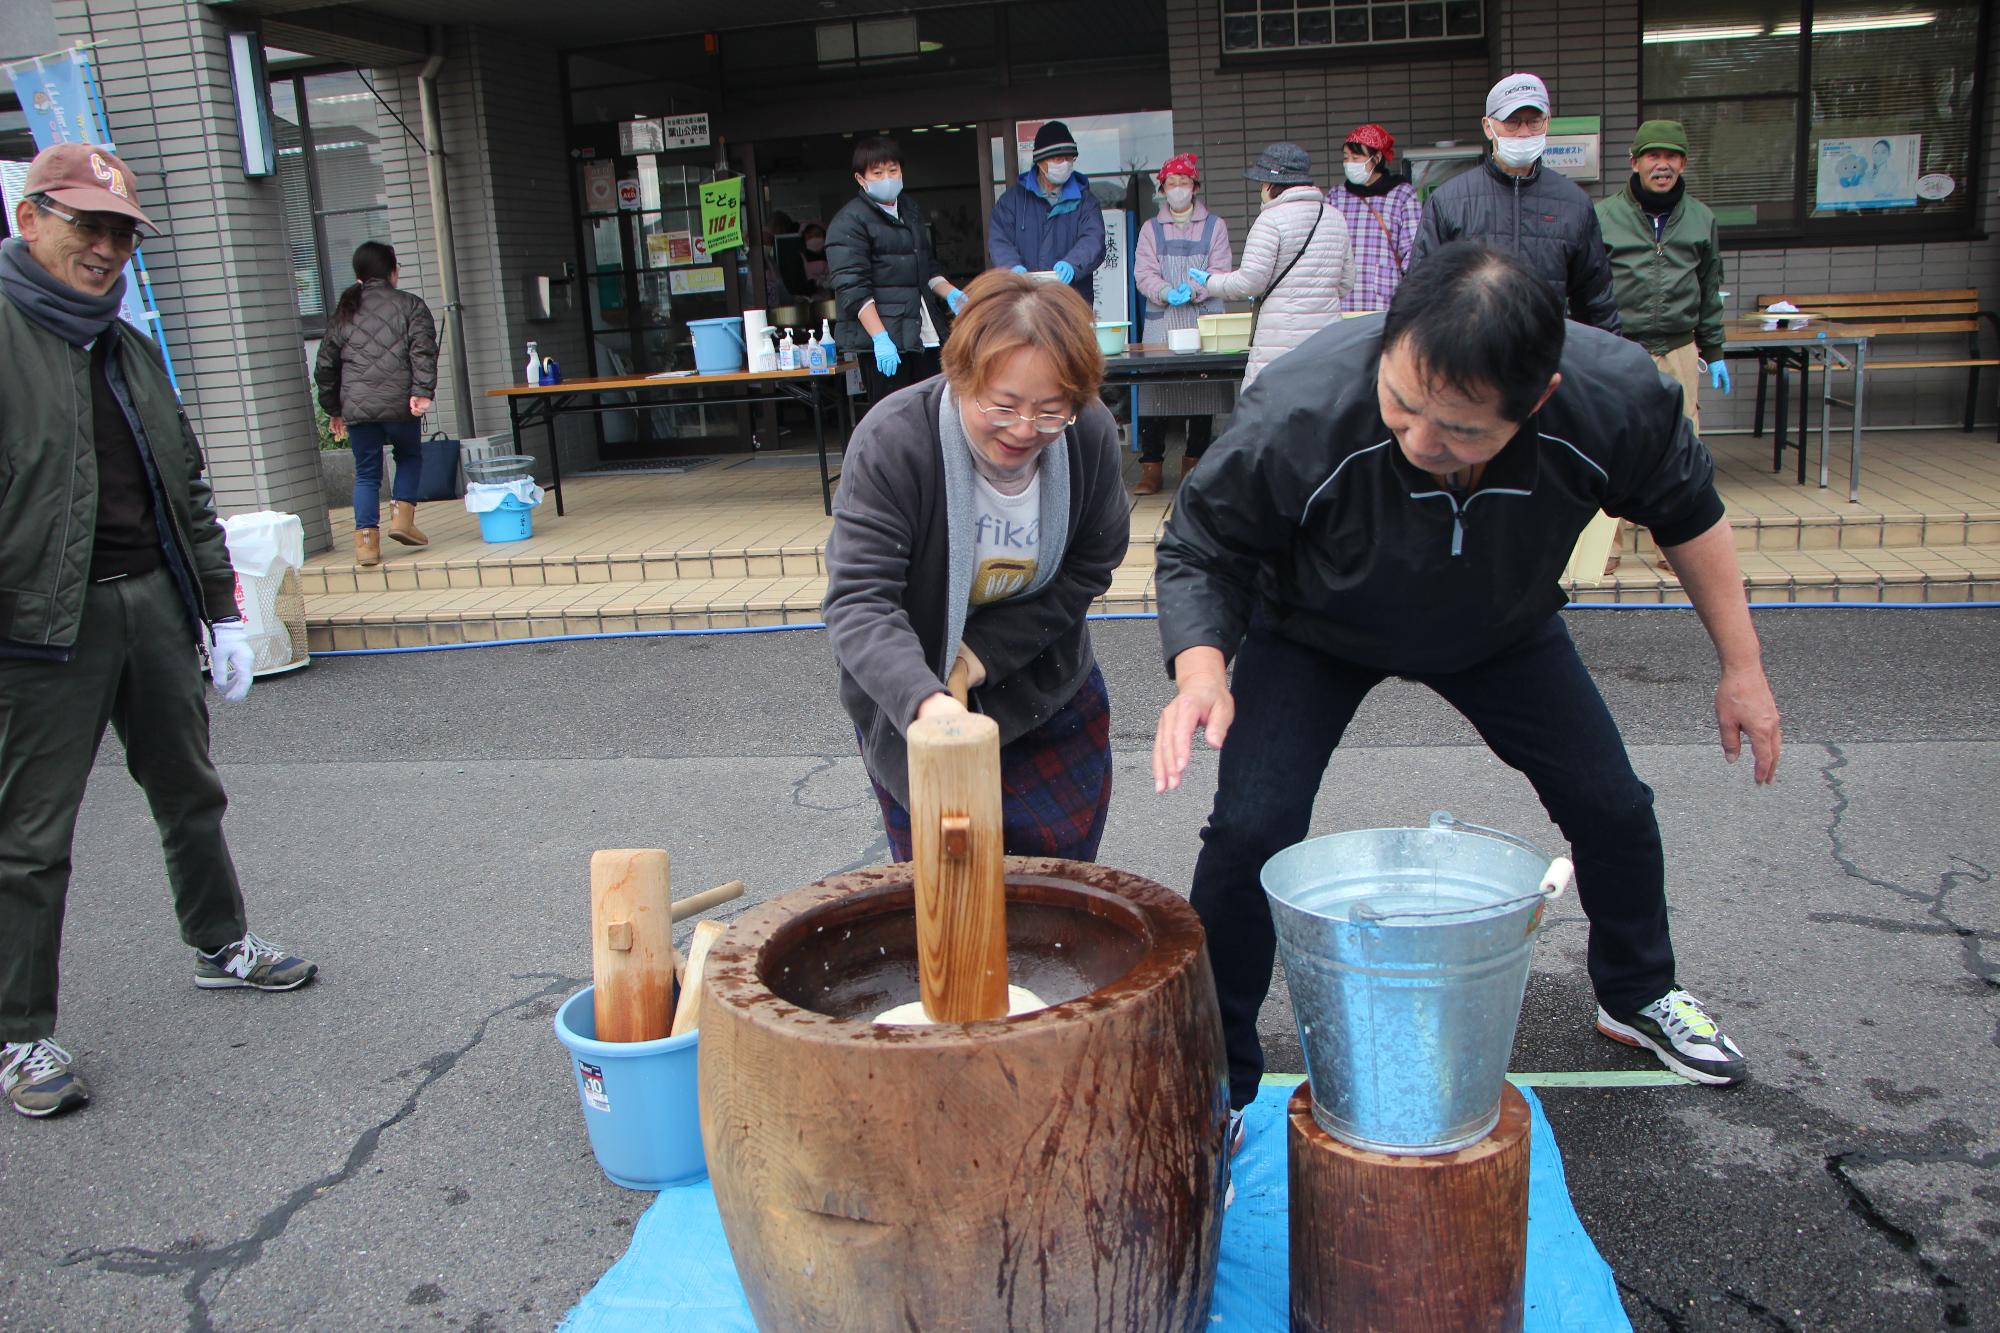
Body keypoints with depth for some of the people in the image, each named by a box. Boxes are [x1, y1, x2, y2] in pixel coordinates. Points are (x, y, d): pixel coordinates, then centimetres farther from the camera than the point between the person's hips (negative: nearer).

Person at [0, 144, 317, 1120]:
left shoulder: (129, 349, 16)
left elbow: (188, 489, 20)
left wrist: (222, 612, 17)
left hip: (155, 605, 7)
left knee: (190, 793, 18)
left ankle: (221, 945, 37)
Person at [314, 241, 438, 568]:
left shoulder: (343, 311, 15)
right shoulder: (411, 305, 5)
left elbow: (325, 365, 17)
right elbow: (423, 351, -10)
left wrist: (333, 408, 25)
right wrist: (422, 391, -17)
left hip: (356, 407, 2)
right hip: (399, 404, -2)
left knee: (366, 473, 10)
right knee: (410, 457, 21)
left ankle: (366, 541, 3)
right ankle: (402, 516, 8)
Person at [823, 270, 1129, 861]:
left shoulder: (1092, 436, -18)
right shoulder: (891, 442, -29)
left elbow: (1089, 570, -6)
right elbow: (857, 602, -33)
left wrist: (986, 651, -18)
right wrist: (924, 701, -52)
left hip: (1046, 689, 3)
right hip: (909, 699, -3)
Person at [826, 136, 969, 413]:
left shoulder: (912, 212, 20)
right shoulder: (849, 222, -6)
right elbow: (852, 288, -14)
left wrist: (950, 294, 10)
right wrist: (880, 337, -23)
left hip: (924, 337, 7)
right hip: (883, 340, -7)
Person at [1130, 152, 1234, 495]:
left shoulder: (1214, 226, 11)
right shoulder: (1151, 229, 13)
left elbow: (1220, 271, 1)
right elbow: (1143, 273, 3)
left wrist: (1193, 290, -17)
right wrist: (1167, 293, -16)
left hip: (1204, 318, 0)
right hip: (1161, 321, 0)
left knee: (1203, 390, 0)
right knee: (1153, 389, -7)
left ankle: (1195, 462, 12)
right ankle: (1151, 467, -4)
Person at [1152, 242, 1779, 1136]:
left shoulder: (1615, 399, -33)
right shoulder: (1296, 414, -42)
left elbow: (1686, 515, -10)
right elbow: (1200, 551, -25)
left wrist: (1742, 667, -4)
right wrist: (1201, 672, -44)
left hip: (1501, 628, 3)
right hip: (1316, 632, -3)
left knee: (1613, 808, 7)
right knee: (1251, 831, -17)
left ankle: (1638, 996, 39)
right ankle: (1216, 1082, 4)